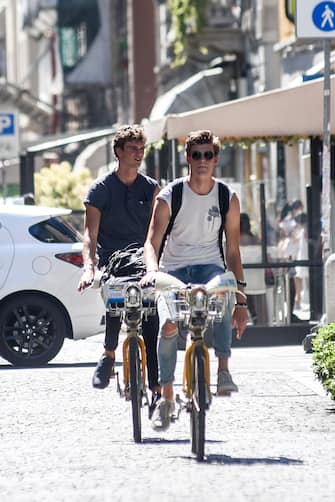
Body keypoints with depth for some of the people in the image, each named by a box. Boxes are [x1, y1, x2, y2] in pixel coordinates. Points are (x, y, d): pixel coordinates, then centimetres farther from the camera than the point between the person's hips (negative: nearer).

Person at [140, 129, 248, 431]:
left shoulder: (227, 198, 3)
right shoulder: (170, 197, -3)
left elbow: (233, 252, 7)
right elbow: (152, 241, -11)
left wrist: (241, 299, 3)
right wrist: (152, 269, -34)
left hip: (209, 266, 1)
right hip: (174, 269, -1)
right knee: (167, 326, -26)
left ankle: (224, 371, -34)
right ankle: (166, 398, -7)